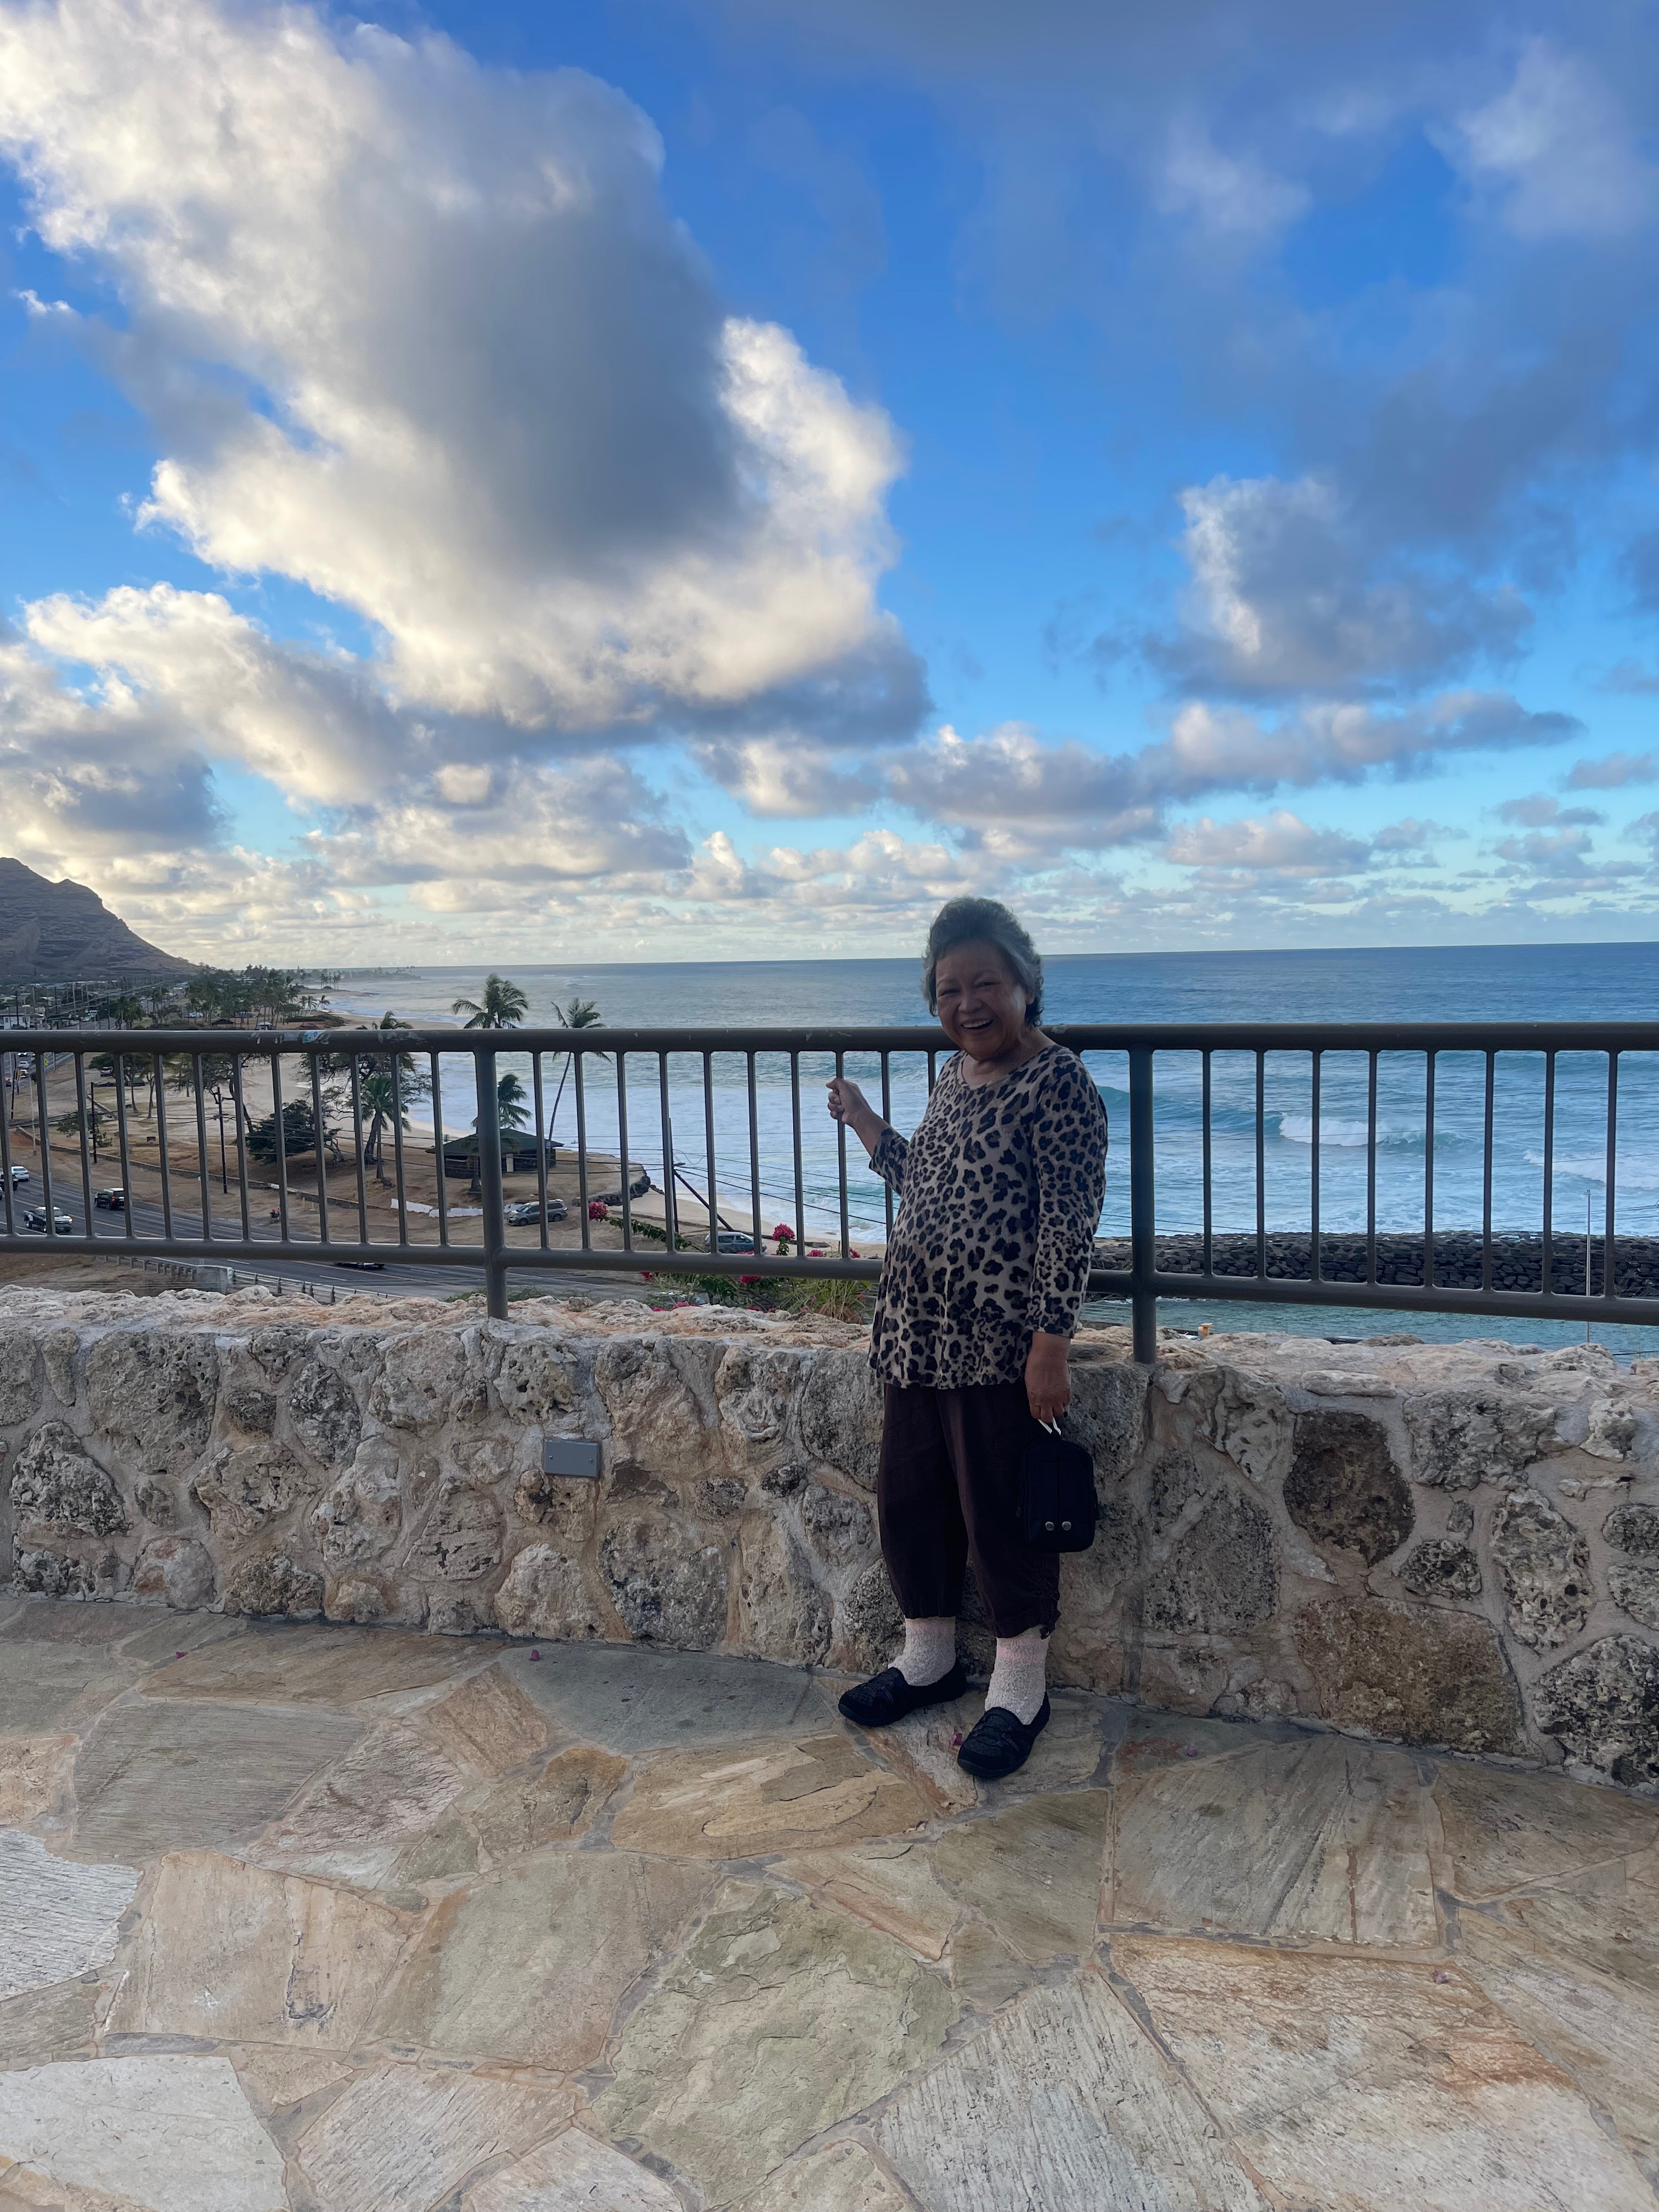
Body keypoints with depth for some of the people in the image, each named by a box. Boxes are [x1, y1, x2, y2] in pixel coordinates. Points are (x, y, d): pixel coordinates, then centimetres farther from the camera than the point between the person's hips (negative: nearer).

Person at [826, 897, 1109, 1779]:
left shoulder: (1057, 1083, -14)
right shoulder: (955, 1076, 11)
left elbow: (1069, 1226, -17)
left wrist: (1050, 1345, -19)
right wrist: (863, 1120, 21)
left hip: (998, 1344, -8)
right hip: (917, 1334, 8)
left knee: (1000, 1515, 4)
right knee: (909, 1500, 17)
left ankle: (1020, 1688, 25)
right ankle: (928, 1657, 37)